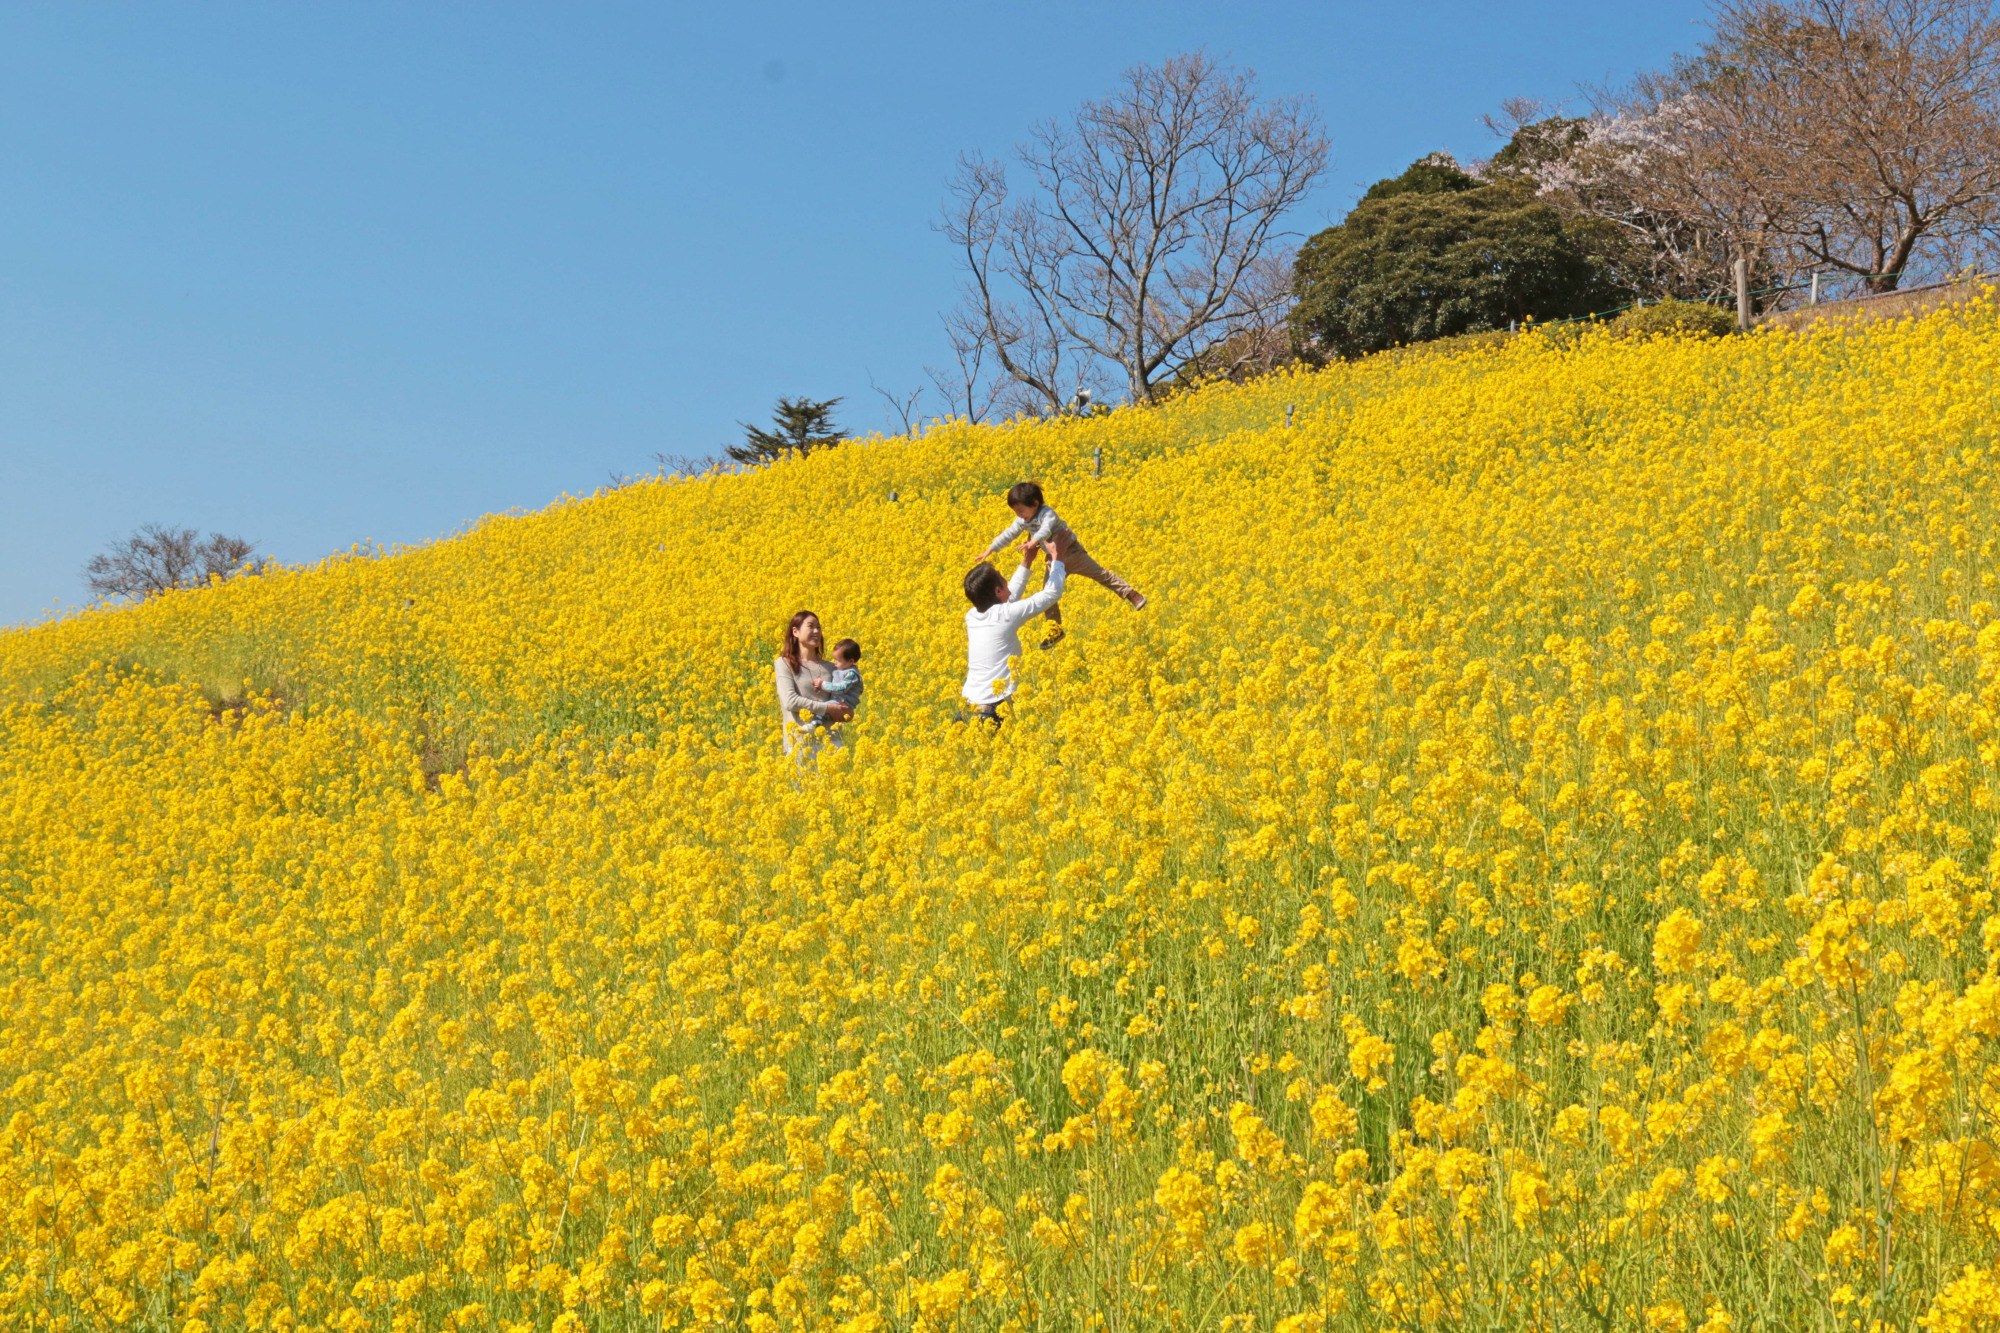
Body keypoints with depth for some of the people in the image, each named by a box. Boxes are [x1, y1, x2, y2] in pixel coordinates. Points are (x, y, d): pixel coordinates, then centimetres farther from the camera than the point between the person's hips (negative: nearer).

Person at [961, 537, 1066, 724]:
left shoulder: (971, 617, 11)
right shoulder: (1006, 615, -8)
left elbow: (1010, 597, 32)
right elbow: (1052, 593, 4)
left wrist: (1026, 562, 33)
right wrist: (1056, 557, 18)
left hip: (967, 704, 7)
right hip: (995, 707, -7)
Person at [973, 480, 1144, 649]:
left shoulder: (1047, 513, -25)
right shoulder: (1022, 520, -2)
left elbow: (1045, 530, -43)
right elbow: (1008, 534, 7)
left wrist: (1034, 541, -61)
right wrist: (991, 550, 5)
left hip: (1071, 552, -7)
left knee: (1100, 574, -6)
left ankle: (1131, 593, 3)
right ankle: (1055, 629, 10)